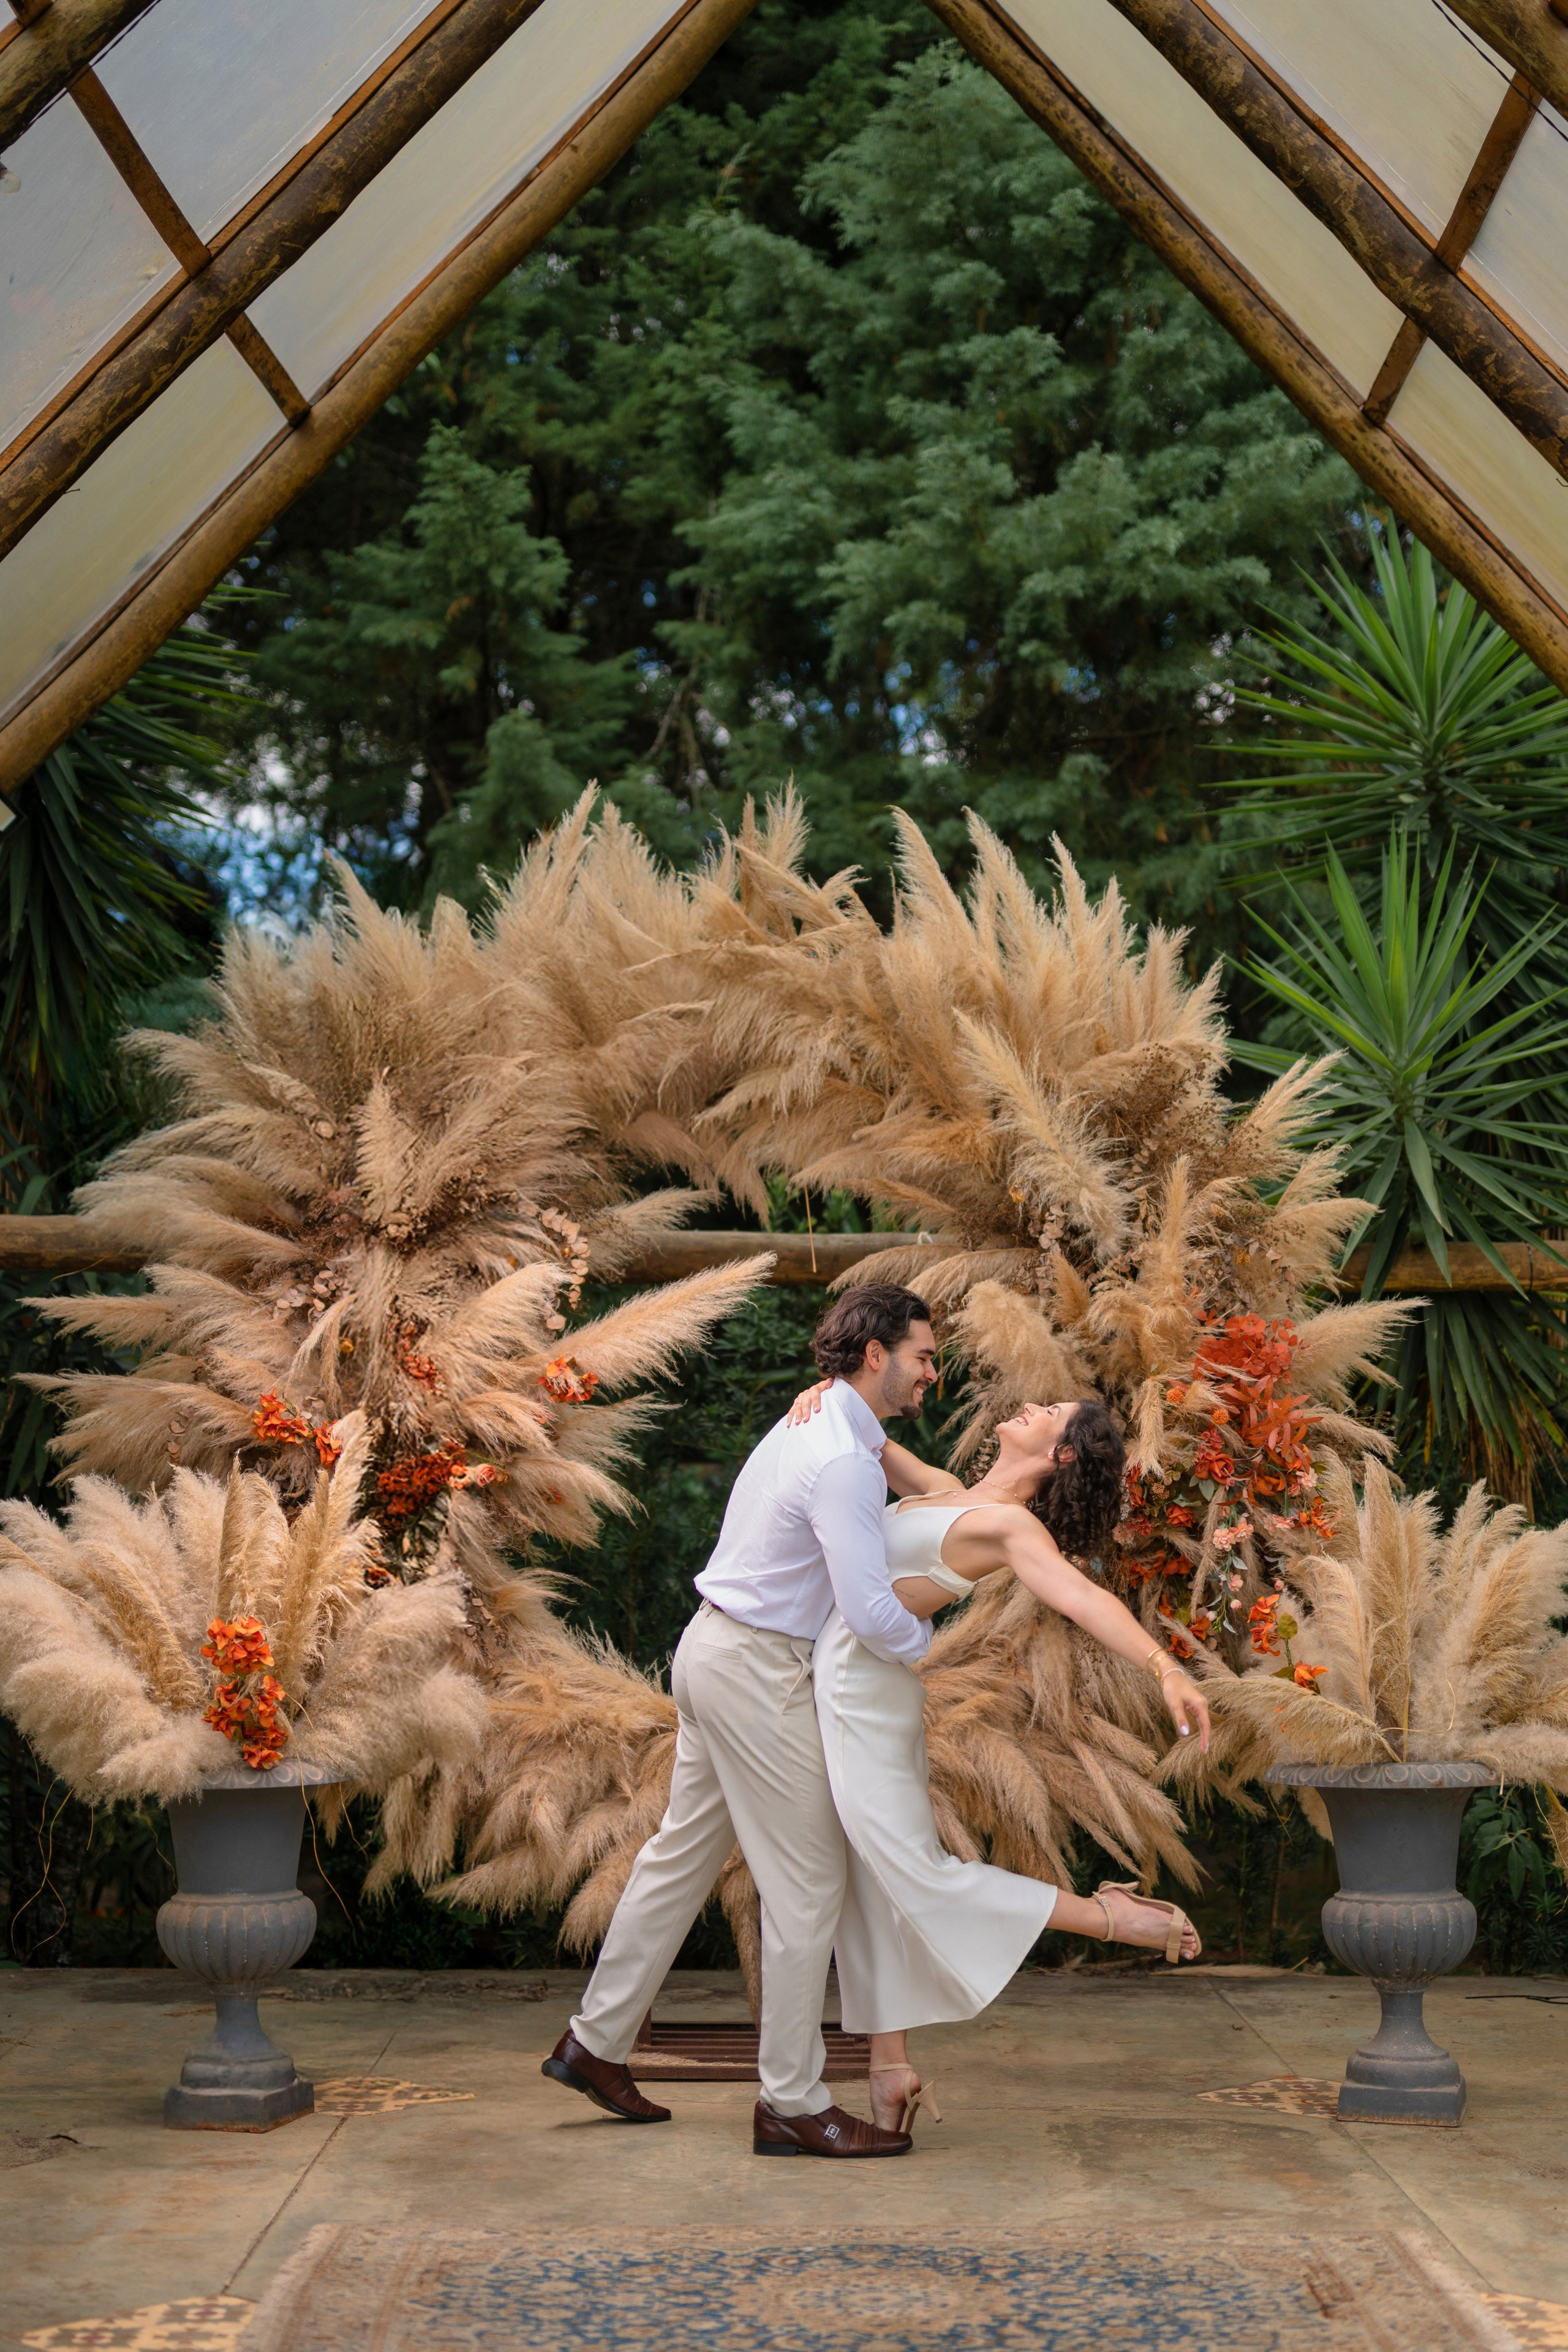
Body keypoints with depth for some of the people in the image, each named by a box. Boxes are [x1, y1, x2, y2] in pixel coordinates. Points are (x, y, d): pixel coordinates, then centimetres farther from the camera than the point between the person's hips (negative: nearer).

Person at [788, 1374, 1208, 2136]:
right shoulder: (949, 1494, 11)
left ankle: (1115, 1916, 1)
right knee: (872, 1893, 11)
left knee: (917, 1878, -5)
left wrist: (1166, 1667, -44)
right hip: (859, 1692, 9)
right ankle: (890, 2067, 17)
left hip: (863, 1693, -9)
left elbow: (1084, 1596, -29)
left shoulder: (1012, 1524, -14)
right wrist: (828, 1391, -5)